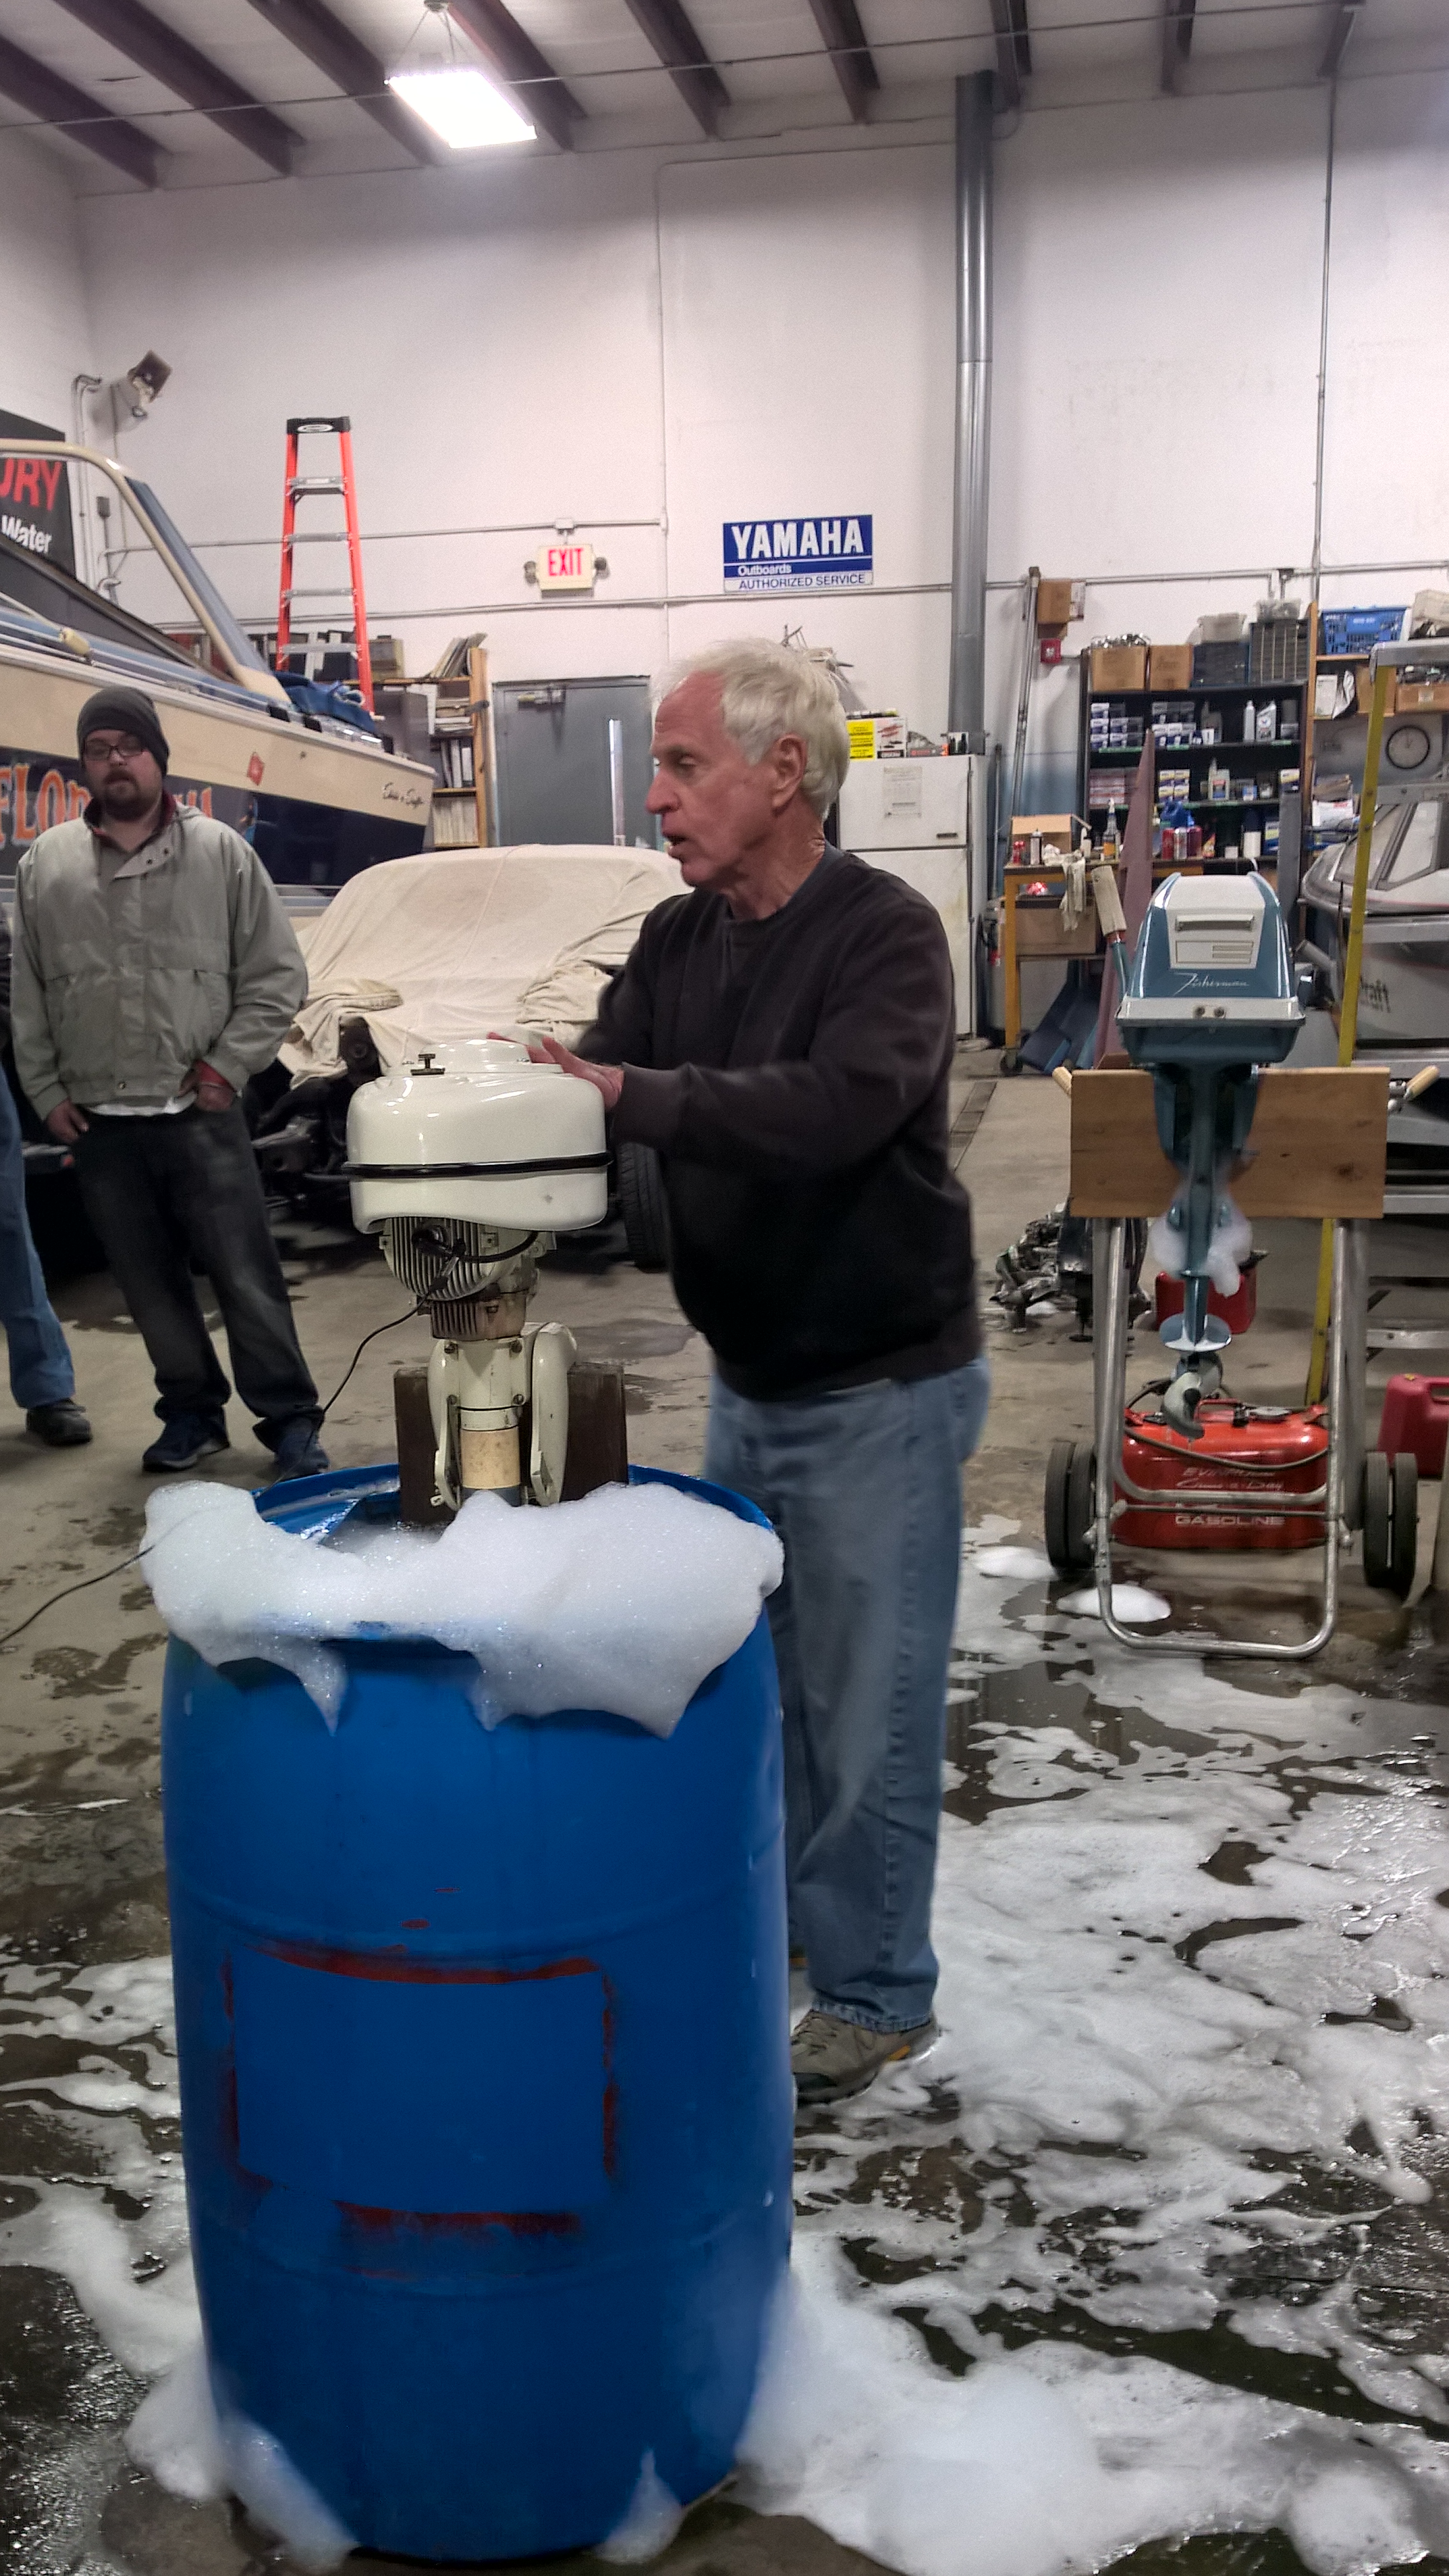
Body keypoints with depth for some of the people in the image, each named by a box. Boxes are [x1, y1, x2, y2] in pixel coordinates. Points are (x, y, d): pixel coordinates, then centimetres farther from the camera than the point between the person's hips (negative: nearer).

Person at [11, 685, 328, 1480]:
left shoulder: (220, 853, 1)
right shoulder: (45, 865, 7)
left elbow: (276, 976, 3)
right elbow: (27, 995, 12)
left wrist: (226, 1065, -5)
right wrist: (47, 1093, 6)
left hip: (200, 1115, -3)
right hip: (97, 1124, 3)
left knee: (246, 1278, -2)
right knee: (150, 1285, 11)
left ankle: (290, 1420, 9)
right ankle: (192, 1412, 27)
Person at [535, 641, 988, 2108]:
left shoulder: (884, 932, -18)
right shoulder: (677, 940, 5)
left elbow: (835, 1104, -35)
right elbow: (602, 1086, -4)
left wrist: (630, 1092, -37)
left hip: (879, 1392, -7)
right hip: (748, 1379, 7)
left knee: (867, 1703, 5)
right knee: (752, 1672, 21)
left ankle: (874, 1996, 23)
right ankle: (776, 1904, 43)